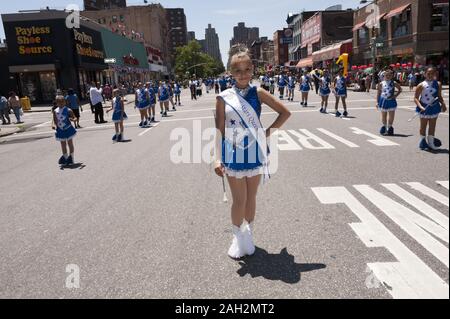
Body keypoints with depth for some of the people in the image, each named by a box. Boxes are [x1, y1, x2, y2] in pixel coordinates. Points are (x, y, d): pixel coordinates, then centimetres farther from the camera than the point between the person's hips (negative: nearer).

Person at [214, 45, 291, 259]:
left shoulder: (258, 93, -2)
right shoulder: (224, 98, -5)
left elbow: (285, 112, 3)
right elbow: (219, 130, -6)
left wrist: (268, 132, -4)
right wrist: (218, 158, -12)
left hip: (255, 153, 1)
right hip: (233, 155, -1)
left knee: (251, 197, 14)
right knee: (239, 199, 6)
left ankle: (248, 234, 34)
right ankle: (237, 238, 27)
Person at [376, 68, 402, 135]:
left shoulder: (393, 83, 1)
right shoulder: (381, 84, 0)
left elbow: (400, 89, 14)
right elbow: (378, 93, 4)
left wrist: (396, 95, -2)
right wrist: (377, 102, 0)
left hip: (391, 101, 1)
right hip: (383, 100, 0)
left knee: (391, 116, 2)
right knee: (384, 116, 8)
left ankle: (390, 128, 18)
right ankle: (384, 127, 23)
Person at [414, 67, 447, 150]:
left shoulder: (438, 84, 2)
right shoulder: (421, 85, -10)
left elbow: (439, 96, 11)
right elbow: (416, 98, -11)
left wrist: (443, 104, -4)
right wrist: (420, 107, -23)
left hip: (434, 107, 3)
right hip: (424, 108, -3)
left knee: (432, 126, 8)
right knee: (423, 126, 9)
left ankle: (431, 142, 19)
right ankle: (423, 142, 22)